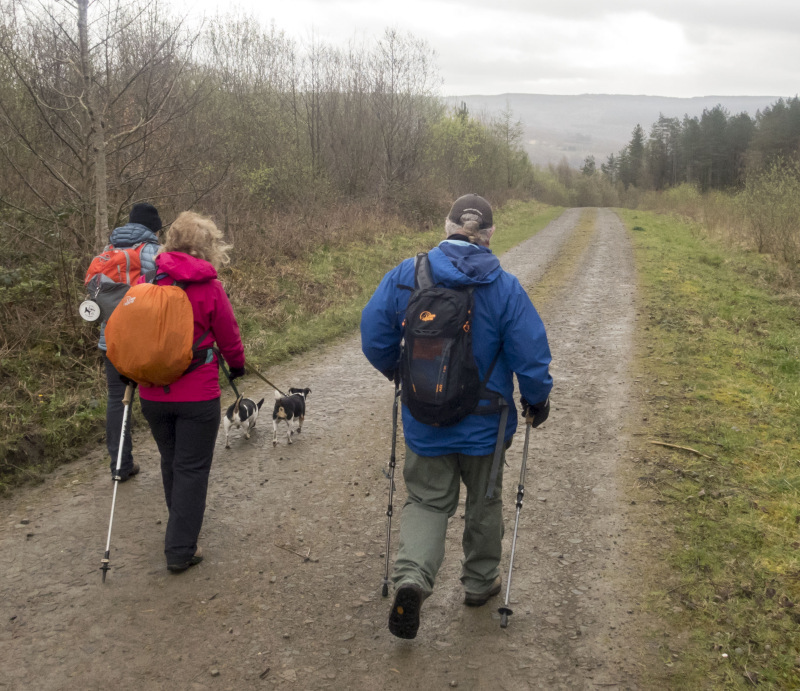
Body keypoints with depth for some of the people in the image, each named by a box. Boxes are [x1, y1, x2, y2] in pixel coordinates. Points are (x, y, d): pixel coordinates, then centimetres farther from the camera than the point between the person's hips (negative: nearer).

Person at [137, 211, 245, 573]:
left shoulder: (145, 282, -3)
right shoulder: (209, 287, -13)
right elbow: (229, 337, -3)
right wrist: (237, 365, 18)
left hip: (152, 394, 4)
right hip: (197, 394, -4)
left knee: (171, 462, 22)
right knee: (192, 469, 5)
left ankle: (182, 526, 41)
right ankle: (180, 550, 8)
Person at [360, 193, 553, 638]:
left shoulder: (405, 275, -10)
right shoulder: (505, 288, -13)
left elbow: (374, 337, -4)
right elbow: (532, 356, -12)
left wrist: (396, 371, 17)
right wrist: (538, 402, 7)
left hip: (424, 422, 1)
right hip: (484, 424, 0)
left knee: (428, 501, 15)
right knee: (484, 503, 21)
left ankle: (412, 577, -8)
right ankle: (480, 582, 36)